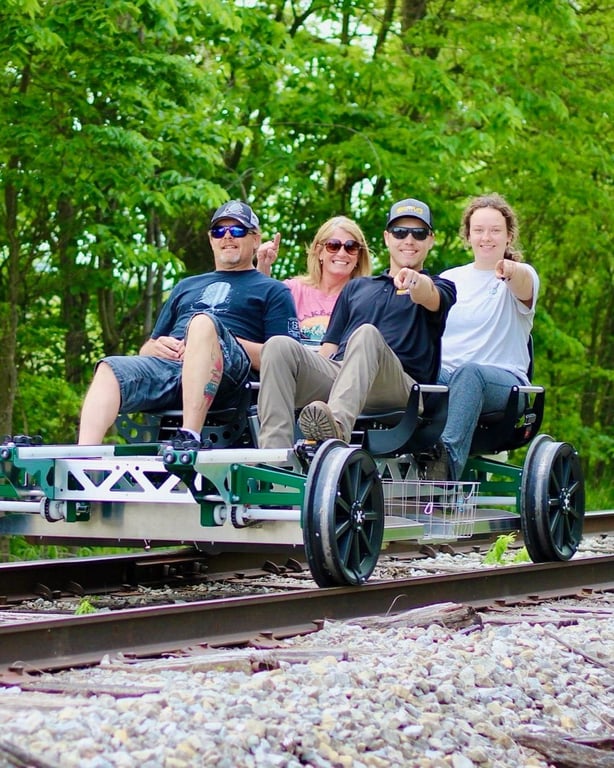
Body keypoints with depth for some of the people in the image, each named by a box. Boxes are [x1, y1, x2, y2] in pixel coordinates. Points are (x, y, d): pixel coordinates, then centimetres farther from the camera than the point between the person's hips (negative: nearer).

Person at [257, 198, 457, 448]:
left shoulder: (439, 287, 21)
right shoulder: (356, 287, 35)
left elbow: (430, 299, -7)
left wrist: (419, 286, -32)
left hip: (398, 386, -4)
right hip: (334, 375, 4)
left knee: (367, 334, -36)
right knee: (280, 346, -24)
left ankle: (338, 425, -63)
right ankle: (273, 452, -42)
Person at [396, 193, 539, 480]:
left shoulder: (523, 276, 8)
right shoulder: (451, 278, 22)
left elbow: (523, 287, -17)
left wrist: (512, 271, -43)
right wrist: (410, 283, -22)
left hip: (504, 381, -3)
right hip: (443, 375, 3)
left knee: (469, 372, -39)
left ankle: (447, 460, -51)